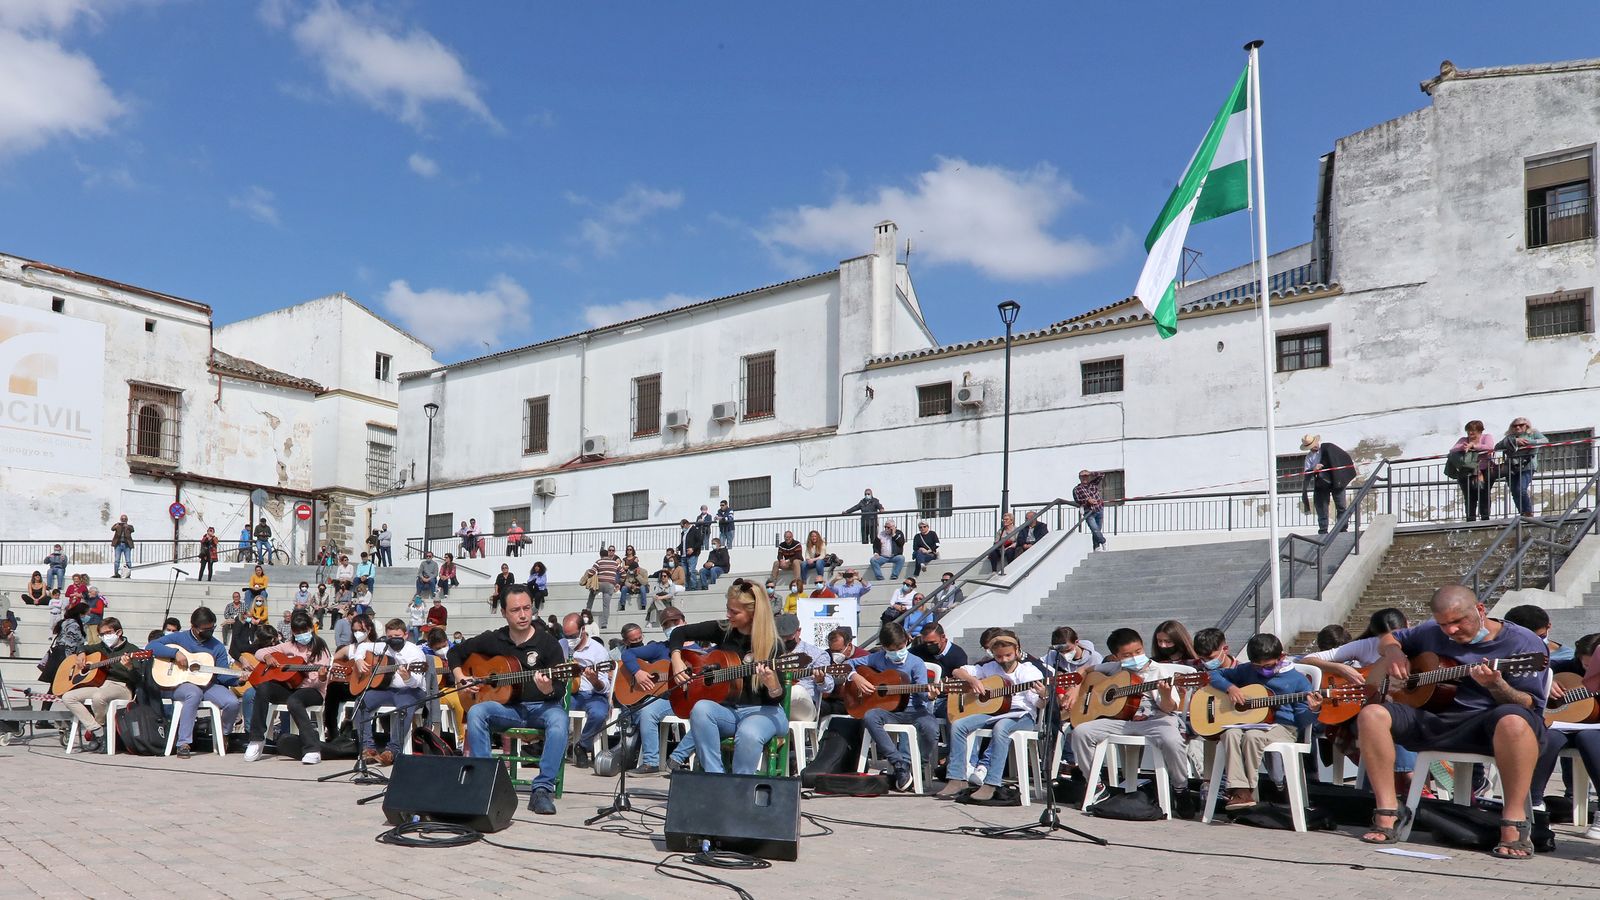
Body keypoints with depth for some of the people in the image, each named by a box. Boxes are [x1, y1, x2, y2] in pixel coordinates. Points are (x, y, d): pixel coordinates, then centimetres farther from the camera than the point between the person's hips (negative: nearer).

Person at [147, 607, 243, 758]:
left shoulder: (217, 646, 9)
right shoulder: (179, 638, 4)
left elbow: (223, 674, 3)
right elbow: (151, 647, -6)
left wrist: (239, 679, -17)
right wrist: (175, 652, -18)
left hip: (208, 684, 3)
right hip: (180, 684, -3)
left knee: (233, 703, -24)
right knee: (195, 693, -40)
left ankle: (220, 737, 9)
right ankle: (183, 744, -35)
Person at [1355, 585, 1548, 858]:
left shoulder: (1523, 642, -2)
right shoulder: (1431, 633, 13)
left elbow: (1531, 707, -7)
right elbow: (1389, 637, 29)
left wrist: (1496, 686, -28)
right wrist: (1393, 652, 5)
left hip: (1487, 724, -4)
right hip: (1432, 720, 5)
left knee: (1513, 721, -41)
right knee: (1371, 714, -20)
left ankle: (1514, 827, -32)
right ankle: (1387, 816, -20)